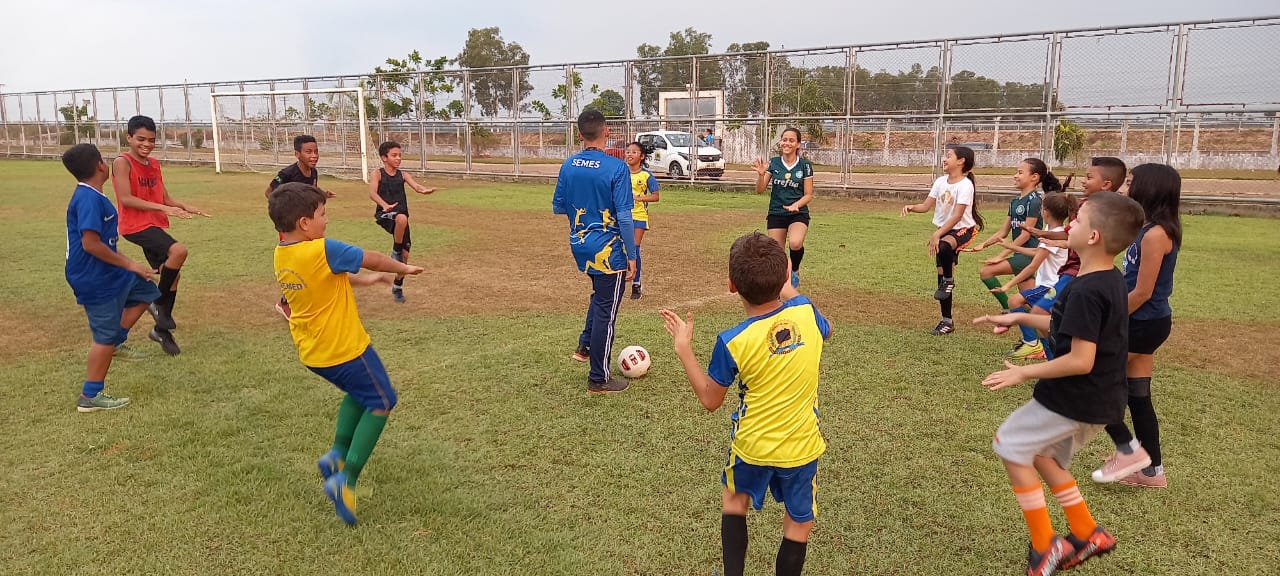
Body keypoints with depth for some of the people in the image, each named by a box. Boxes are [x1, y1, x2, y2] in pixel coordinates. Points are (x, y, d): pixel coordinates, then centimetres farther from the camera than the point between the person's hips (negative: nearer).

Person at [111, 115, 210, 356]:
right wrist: (162, 208, -24)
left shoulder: (154, 164, 14)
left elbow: (165, 197, 15)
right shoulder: (122, 163, -9)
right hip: (136, 225, -8)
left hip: (154, 226, 8)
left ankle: (162, 329, 24)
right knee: (178, 251, -30)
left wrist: (185, 207, -4)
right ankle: (159, 302, -9)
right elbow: (126, 198, -18)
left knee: (172, 273, 8)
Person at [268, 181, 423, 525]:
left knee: (359, 393, 29)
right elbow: (373, 260, -11)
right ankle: (346, 478, 0)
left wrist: (365, 280, 27)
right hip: (344, 348, -8)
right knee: (381, 401, 8)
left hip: (311, 352, 9)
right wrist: (404, 268, 7)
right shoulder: (322, 251, -24)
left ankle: (338, 454, 18)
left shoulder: (281, 255, 2)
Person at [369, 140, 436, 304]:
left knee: (405, 254, 4)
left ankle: (398, 287, 26)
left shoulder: (403, 175, 8)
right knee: (402, 218, -39)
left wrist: (424, 190, -34)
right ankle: (396, 252, -17)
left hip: (401, 216, 5)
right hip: (385, 215, -5)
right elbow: (372, 193, -18)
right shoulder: (377, 174, -2)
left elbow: (416, 186, -9)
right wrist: (384, 205, -39)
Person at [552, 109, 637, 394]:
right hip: (607, 248, -6)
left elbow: (558, 207, 10)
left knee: (600, 294, 31)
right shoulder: (616, 168, -16)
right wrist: (631, 256, -10)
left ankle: (585, 346, 29)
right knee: (606, 311, 4)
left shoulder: (568, 166, 0)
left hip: (579, 243, 6)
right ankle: (599, 379, 13)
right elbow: (624, 217, -17)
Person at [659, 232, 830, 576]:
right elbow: (825, 332, 12)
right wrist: (789, 292, 17)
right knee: (799, 522, 19)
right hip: (802, 446, 2)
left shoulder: (732, 342, -24)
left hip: (753, 447, -1)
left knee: (734, 500, 27)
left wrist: (683, 348, -5)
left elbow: (710, 400, -9)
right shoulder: (806, 311, -15)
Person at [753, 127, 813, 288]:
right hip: (775, 214, 2)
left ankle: (795, 270, -1)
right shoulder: (773, 163, 1)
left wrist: (796, 205, -21)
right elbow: (759, 190, 0)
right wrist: (761, 174, -19)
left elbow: (808, 195, -2)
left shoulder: (805, 165, -3)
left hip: (798, 214, -2)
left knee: (795, 243, -30)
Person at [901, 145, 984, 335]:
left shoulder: (965, 185, -17)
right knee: (942, 275, 6)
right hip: (945, 230, 7)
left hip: (963, 229, -7)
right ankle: (947, 321, 16)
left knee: (944, 246, -41)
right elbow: (926, 206, 2)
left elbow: (957, 216, -23)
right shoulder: (940, 182, 3)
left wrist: (937, 234, -28)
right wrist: (911, 207, -18)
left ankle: (949, 280, -11)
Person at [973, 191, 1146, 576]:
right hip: (1100, 400, 9)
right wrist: (1021, 318, 14)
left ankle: (1044, 545, 12)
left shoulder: (1084, 291, -26)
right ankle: (1086, 533, 30)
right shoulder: (1111, 281, 5)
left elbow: (1080, 360, -28)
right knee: (1042, 455, 24)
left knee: (1010, 446, 6)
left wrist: (1025, 372, -18)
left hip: (1073, 400, -9)